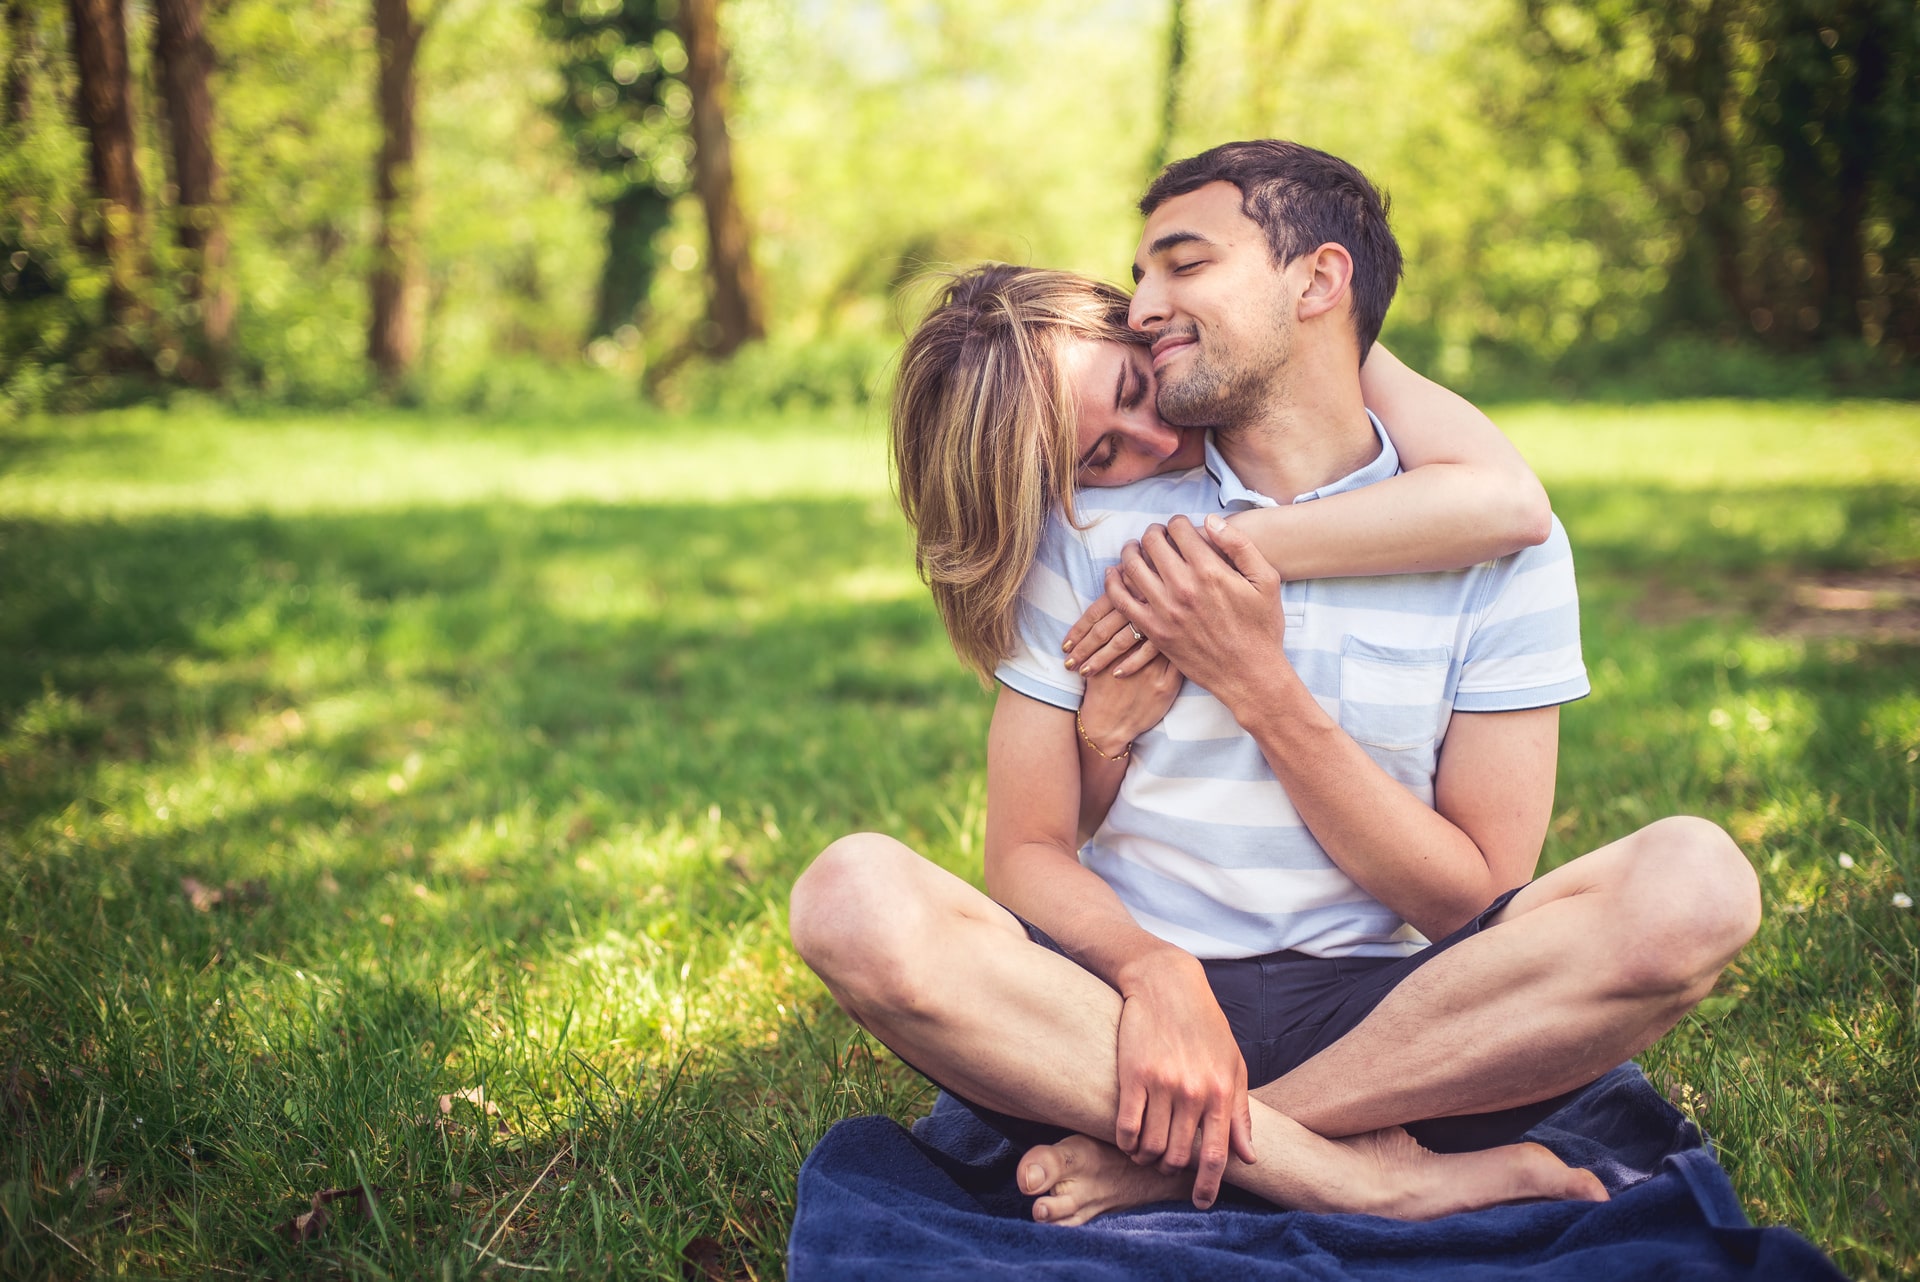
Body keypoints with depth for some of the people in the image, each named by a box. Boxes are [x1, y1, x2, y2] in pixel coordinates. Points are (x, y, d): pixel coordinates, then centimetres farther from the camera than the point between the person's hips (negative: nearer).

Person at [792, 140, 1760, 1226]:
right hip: (1127, 1003, 1)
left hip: (1392, 1021, 0)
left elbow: (1472, 900, -3)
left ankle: (1160, 1151, -23)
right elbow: (1028, 850, 0)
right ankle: (1364, 1174, -26)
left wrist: (1258, 686, -13)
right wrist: (1152, 971, -22)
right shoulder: (1095, 528, 5)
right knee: (856, 895, -27)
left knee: (1695, 883, -26)